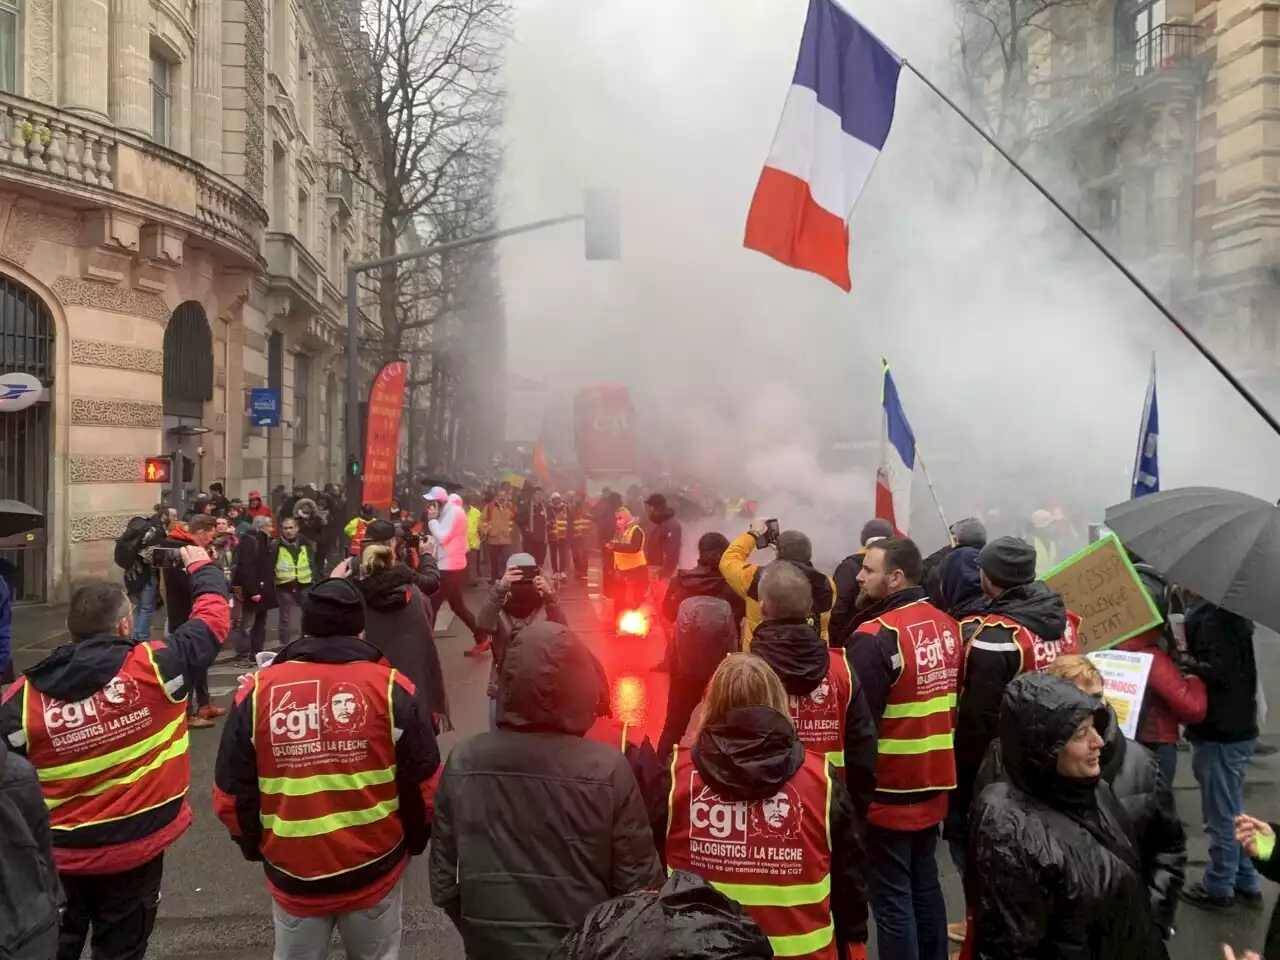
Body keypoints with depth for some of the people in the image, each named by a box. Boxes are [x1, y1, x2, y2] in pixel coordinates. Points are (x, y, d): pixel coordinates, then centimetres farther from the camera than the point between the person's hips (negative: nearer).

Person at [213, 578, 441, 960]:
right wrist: (414, 841, 10)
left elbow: (231, 793, -2)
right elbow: (425, 785, -8)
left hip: (291, 873, 1)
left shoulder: (257, 691, -8)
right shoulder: (391, 688, -11)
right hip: (374, 870, -1)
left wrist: (255, 847, 16)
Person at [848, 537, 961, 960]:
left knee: (891, 899, 5)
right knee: (925, 885, 20)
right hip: (932, 784, 7)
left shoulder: (876, 636, -21)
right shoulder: (947, 626, 2)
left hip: (889, 791, -7)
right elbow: (957, 702, 10)